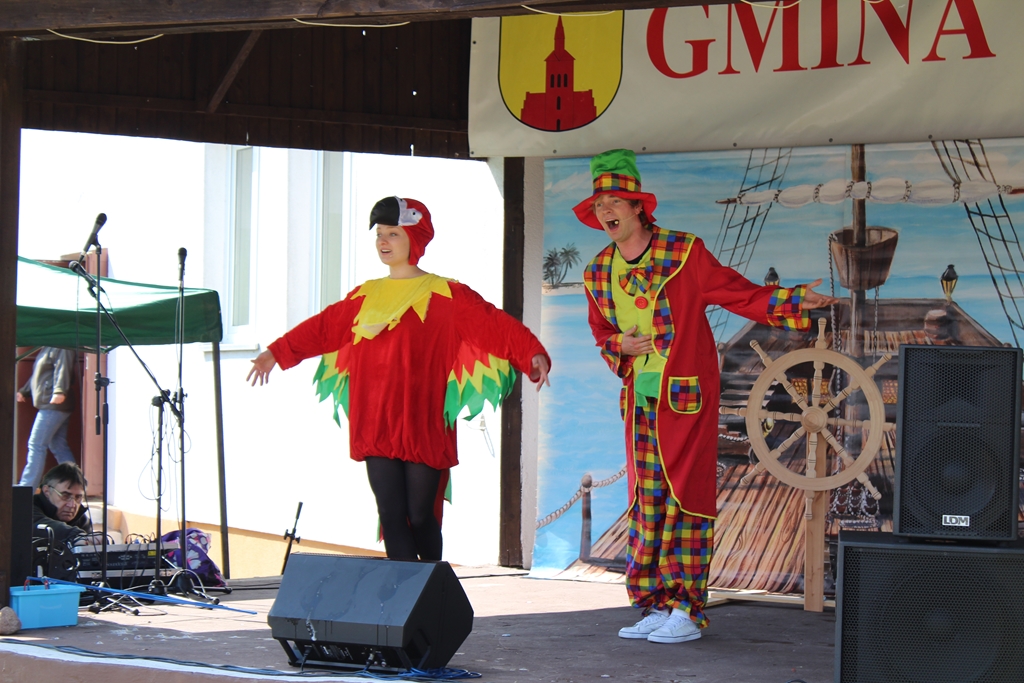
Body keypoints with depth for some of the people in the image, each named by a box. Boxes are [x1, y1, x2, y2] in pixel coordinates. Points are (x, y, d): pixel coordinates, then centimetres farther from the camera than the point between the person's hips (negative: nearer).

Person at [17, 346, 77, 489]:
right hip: (48, 406, 10)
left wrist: (60, 391, -37)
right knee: (59, 447, 10)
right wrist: (24, 391, 38)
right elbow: (37, 375, 33)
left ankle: (26, 487, -10)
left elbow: (63, 369, -24)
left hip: (53, 405, -10)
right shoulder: (46, 349, 22)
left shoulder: (60, 348, -9)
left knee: (36, 445, -10)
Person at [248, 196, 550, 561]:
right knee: (391, 515, -2)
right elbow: (322, 328, 26)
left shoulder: (445, 296, -1)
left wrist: (532, 353, -25)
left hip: (422, 426, -4)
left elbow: (494, 324, -11)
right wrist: (276, 353, 29)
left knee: (420, 515, -1)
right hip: (376, 426, 4)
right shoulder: (365, 296, 16)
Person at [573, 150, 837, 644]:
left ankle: (686, 611, -5)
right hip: (639, 399, 5)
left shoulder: (684, 254, -6)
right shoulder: (597, 274, 9)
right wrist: (618, 346, 0)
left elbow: (744, 296, -4)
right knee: (646, 500, 6)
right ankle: (656, 607, 12)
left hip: (686, 398, -5)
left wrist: (796, 301, -18)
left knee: (683, 496, -8)